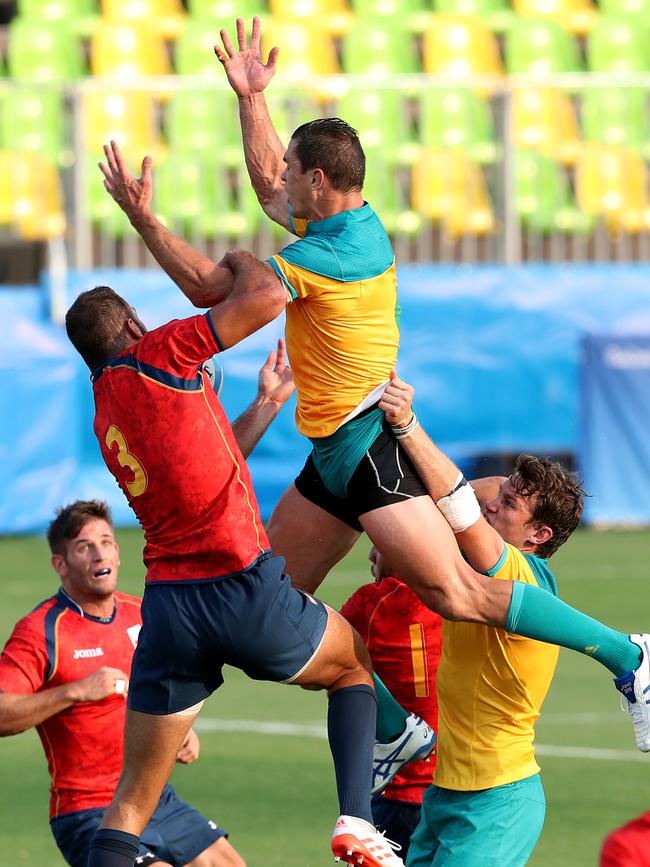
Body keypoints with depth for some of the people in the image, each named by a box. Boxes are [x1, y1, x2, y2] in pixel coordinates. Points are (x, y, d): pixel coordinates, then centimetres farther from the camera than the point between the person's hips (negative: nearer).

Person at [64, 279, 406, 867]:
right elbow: (266, 298, -10)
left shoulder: (104, 416, 17)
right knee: (355, 665, 23)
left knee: (131, 802, 6)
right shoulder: (153, 355, -4)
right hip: (243, 588, -5)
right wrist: (241, 262, 10)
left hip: (167, 605, 5)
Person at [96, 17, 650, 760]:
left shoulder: (331, 255, -21)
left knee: (459, 596, -15)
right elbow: (267, 185, 29)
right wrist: (250, 99, 23)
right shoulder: (352, 224, 8)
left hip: (371, 446, -10)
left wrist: (144, 220, -12)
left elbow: (210, 287, -18)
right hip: (336, 454, 10)